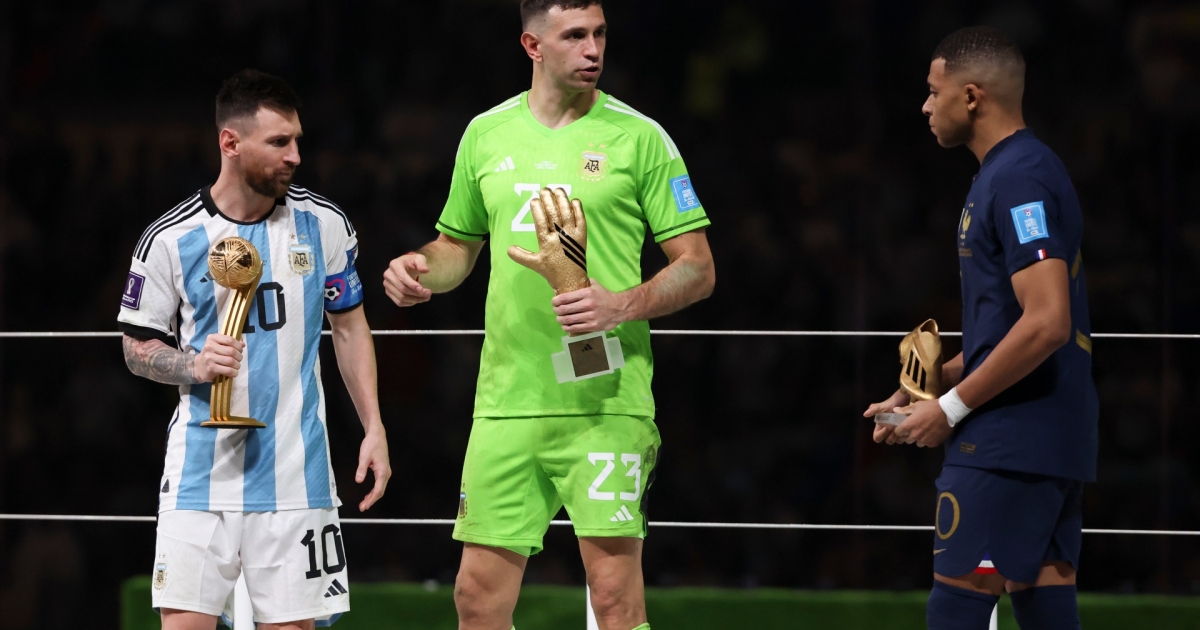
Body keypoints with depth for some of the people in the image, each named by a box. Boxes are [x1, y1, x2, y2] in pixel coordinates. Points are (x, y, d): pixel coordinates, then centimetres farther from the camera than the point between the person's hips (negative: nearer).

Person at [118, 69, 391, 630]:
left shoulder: (325, 225, 2)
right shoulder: (170, 240, -4)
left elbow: (350, 329, 14)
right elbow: (137, 348, 5)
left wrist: (374, 430, 8)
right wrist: (194, 365, -15)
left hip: (295, 472, 2)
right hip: (202, 471, -1)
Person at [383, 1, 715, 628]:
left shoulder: (638, 137, -1)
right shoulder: (486, 135, 11)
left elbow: (698, 269, 0)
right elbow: (459, 246, 25)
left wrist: (621, 304, -16)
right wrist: (420, 266, 3)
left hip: (606, 401, -4)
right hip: (506, 402, 4)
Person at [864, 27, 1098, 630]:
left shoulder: (1018, 180, -14)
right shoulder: (1010, 173, 18)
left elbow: (1046, 324, -22)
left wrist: (953, 406, -15)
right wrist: (923, 391, 17)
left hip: (1007, 444, -10)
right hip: (1055, 443, 10)